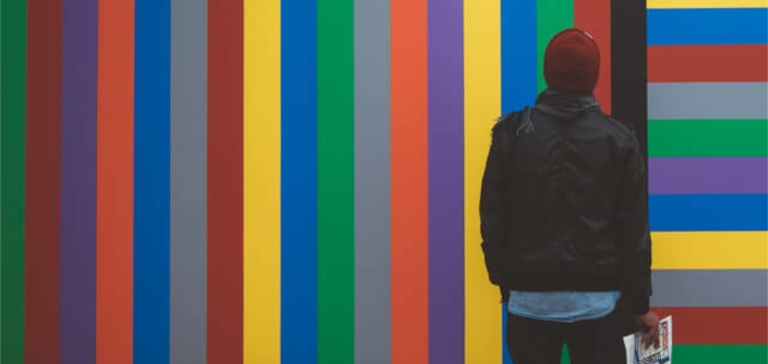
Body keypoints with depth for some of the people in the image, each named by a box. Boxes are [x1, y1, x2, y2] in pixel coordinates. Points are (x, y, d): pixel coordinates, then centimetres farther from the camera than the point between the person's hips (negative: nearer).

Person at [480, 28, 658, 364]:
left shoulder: (512, 133, -3)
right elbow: (634, 231, -3)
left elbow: (493, 220, -1)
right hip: (597, 302, 0)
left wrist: (504, 283, 11)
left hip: (530, 300, 1)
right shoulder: (618, 139, -4)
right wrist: (639, 304, 5)